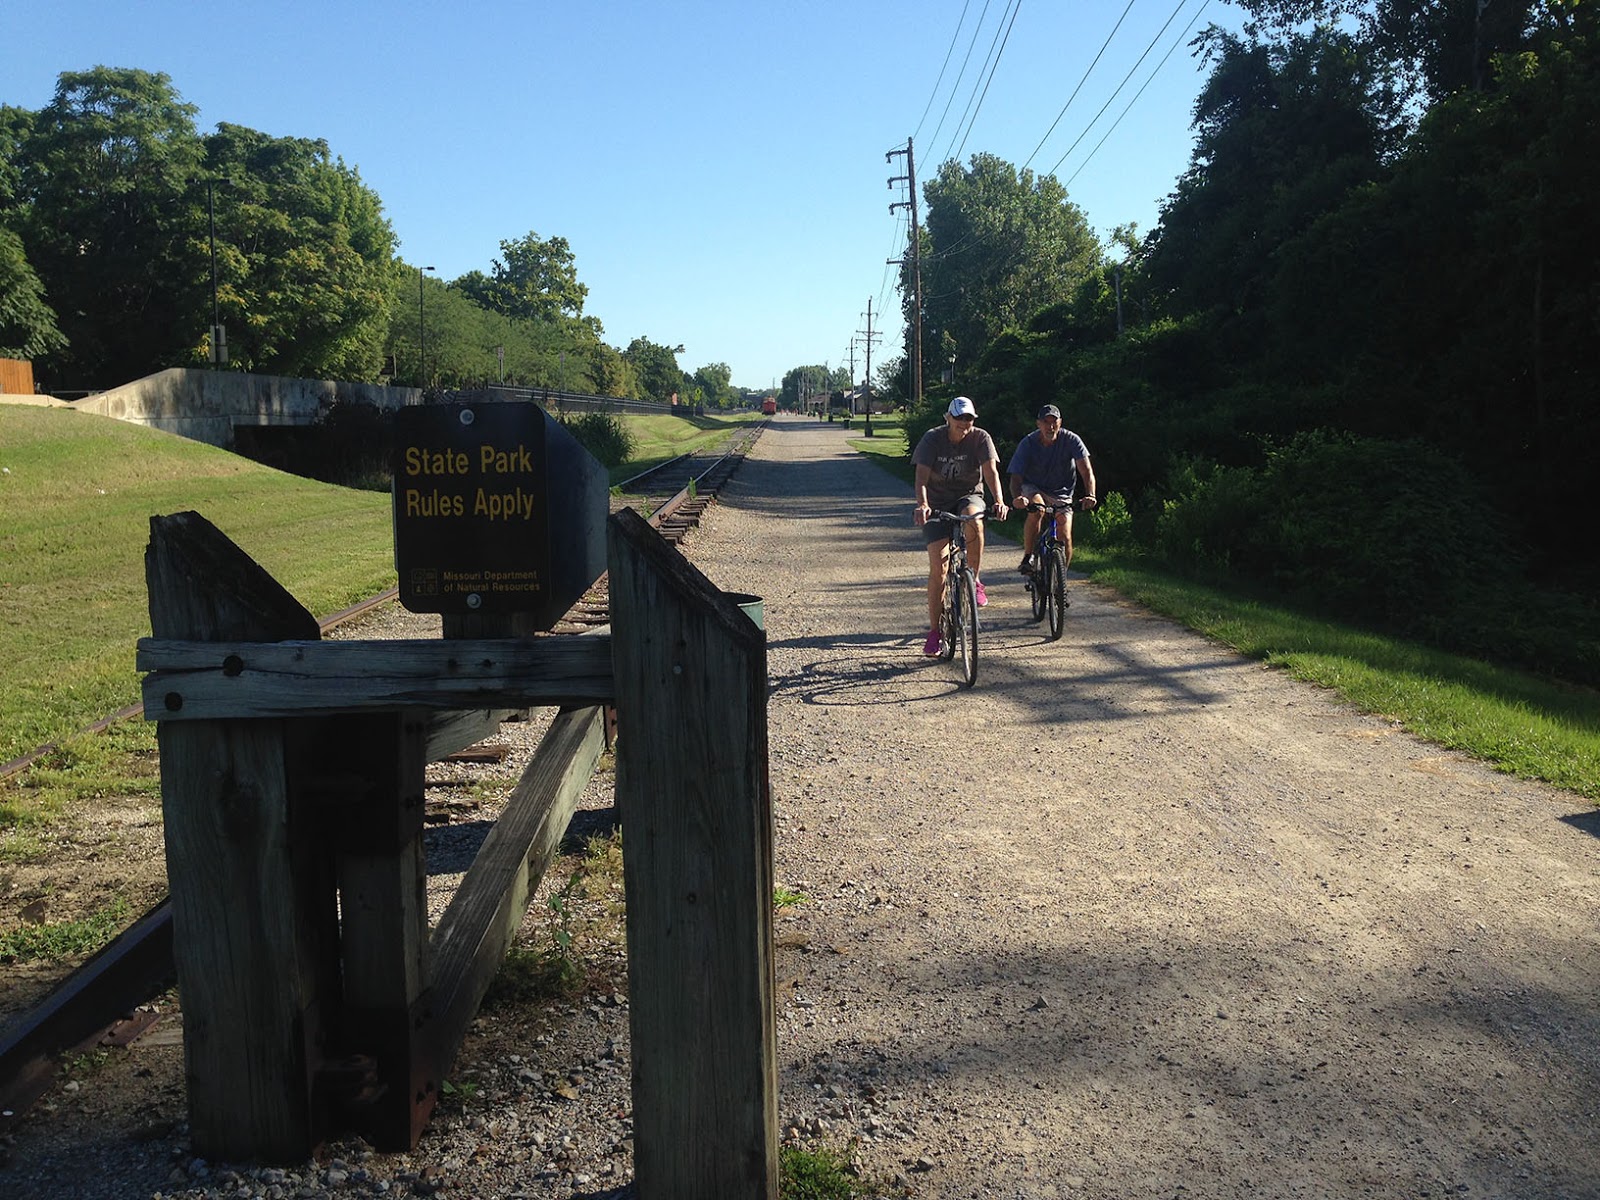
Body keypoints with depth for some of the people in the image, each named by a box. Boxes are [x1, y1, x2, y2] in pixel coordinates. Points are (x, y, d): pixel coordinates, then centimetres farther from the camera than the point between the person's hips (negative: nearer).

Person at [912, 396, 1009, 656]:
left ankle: (974, 581, -18)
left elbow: (991, 471, -20)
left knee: (974, 520, -38)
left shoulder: (980, 438, -10)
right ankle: (935, 631, -2)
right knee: (938, 566, -10)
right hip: (938, 503, 0)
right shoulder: (932, 438, -13)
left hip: (969, 496, 1)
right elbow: (922, 476, -22)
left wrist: (999, 501, -38)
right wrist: (922, 505, -40)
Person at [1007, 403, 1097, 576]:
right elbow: (1016, 477, -25)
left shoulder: (1071, 440, -17)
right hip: (1033, 489, -1)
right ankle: (1028, 557, -22)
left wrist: (1090, 495, -43)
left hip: (1061, 493, 1)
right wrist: (1017, 498, -47)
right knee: (1036, 510, -36)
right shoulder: (1028, 443, -18)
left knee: (1065, 538, -13)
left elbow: (1086, 471, -24)